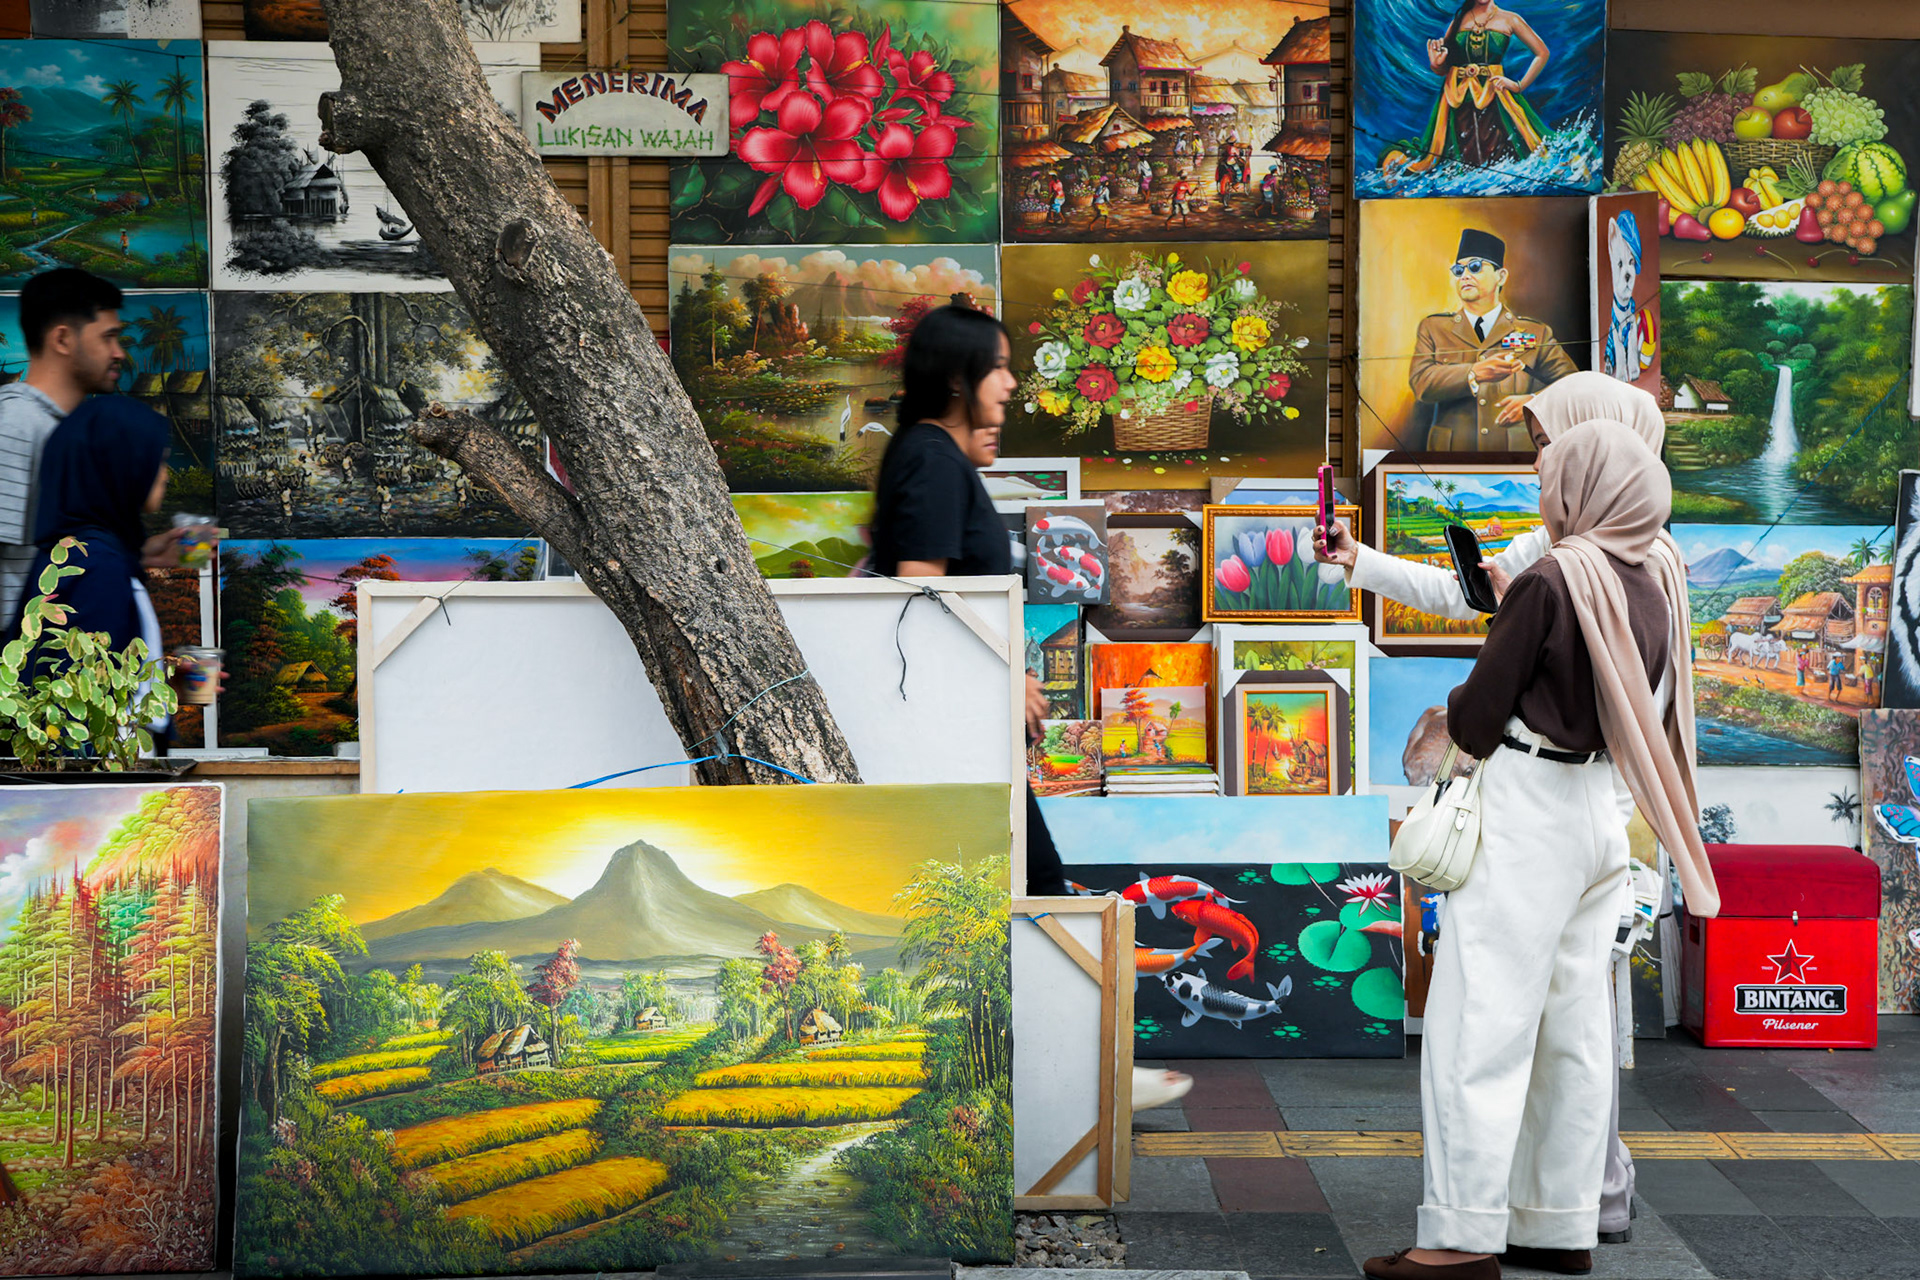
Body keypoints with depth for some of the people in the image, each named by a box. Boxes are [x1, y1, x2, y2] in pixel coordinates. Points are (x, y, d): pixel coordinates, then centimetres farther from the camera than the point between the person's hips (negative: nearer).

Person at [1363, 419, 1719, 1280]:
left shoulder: (1553, 579, -15)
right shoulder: (1656, 578, 6)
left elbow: (1478, 717, -12)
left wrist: (1454, 715, 10)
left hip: (1530, 811, -8)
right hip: (1607, 813, 8)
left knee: (1480, 1022, -5)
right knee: (1573, 1026, 11)